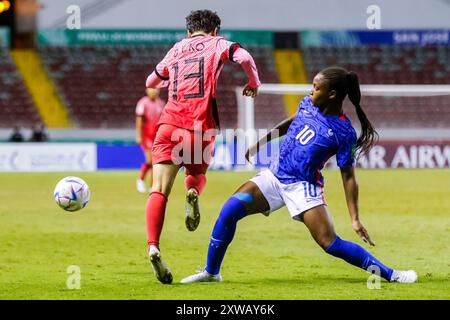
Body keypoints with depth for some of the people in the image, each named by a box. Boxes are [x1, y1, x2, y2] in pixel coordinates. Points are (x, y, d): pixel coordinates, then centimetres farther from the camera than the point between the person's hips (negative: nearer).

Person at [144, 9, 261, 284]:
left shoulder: (176, 49, 24)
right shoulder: (217, 44, 14)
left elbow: (151, 82, 37)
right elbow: (244, 57, -6)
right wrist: (254, 83, 12)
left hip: (170, 122, 2)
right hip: (201, 125, -1)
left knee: (159, 190, -7)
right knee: (197, 173, 25)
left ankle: (153, 247, -28)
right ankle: (193, 192, -13)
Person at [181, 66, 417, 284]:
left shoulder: (343, 133, -15)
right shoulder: (308, 104, 1)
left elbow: (348, 176, -10)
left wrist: (355, 219, -14)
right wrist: (262, 142, 27)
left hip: (303, 187, -5)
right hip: (273, 176, 5)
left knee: (330, 243, -17)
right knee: (231, 208, -13)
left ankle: (390, 274, -5)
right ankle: (211, 272, 0)